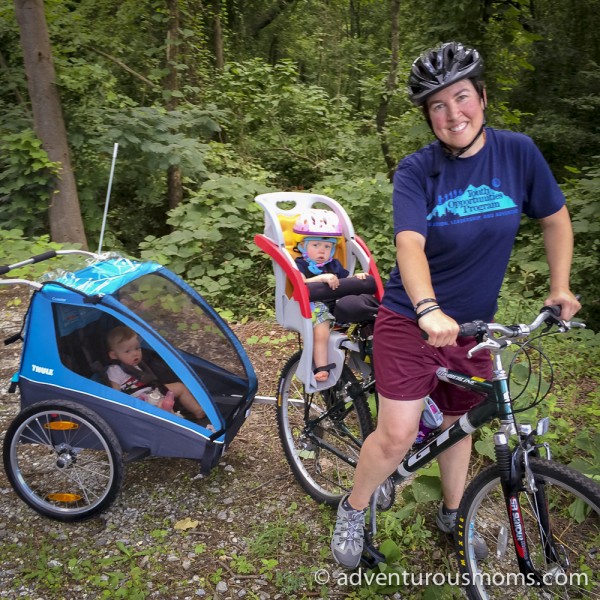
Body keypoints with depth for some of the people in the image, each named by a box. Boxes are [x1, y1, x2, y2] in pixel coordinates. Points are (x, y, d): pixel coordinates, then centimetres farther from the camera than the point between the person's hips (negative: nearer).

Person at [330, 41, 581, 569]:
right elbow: (410, 243, -28)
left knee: (459, 421, 19)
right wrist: (429, 310, -44)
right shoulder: (416, 170, -13)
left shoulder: (518, 153, -4)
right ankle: (352, 512, 21)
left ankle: (452, 514, 44)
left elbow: (556, 217, 9)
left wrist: (560, 286, 4)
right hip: (412, 321, -3)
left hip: (473, 325, 4)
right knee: (397, 436, -7)